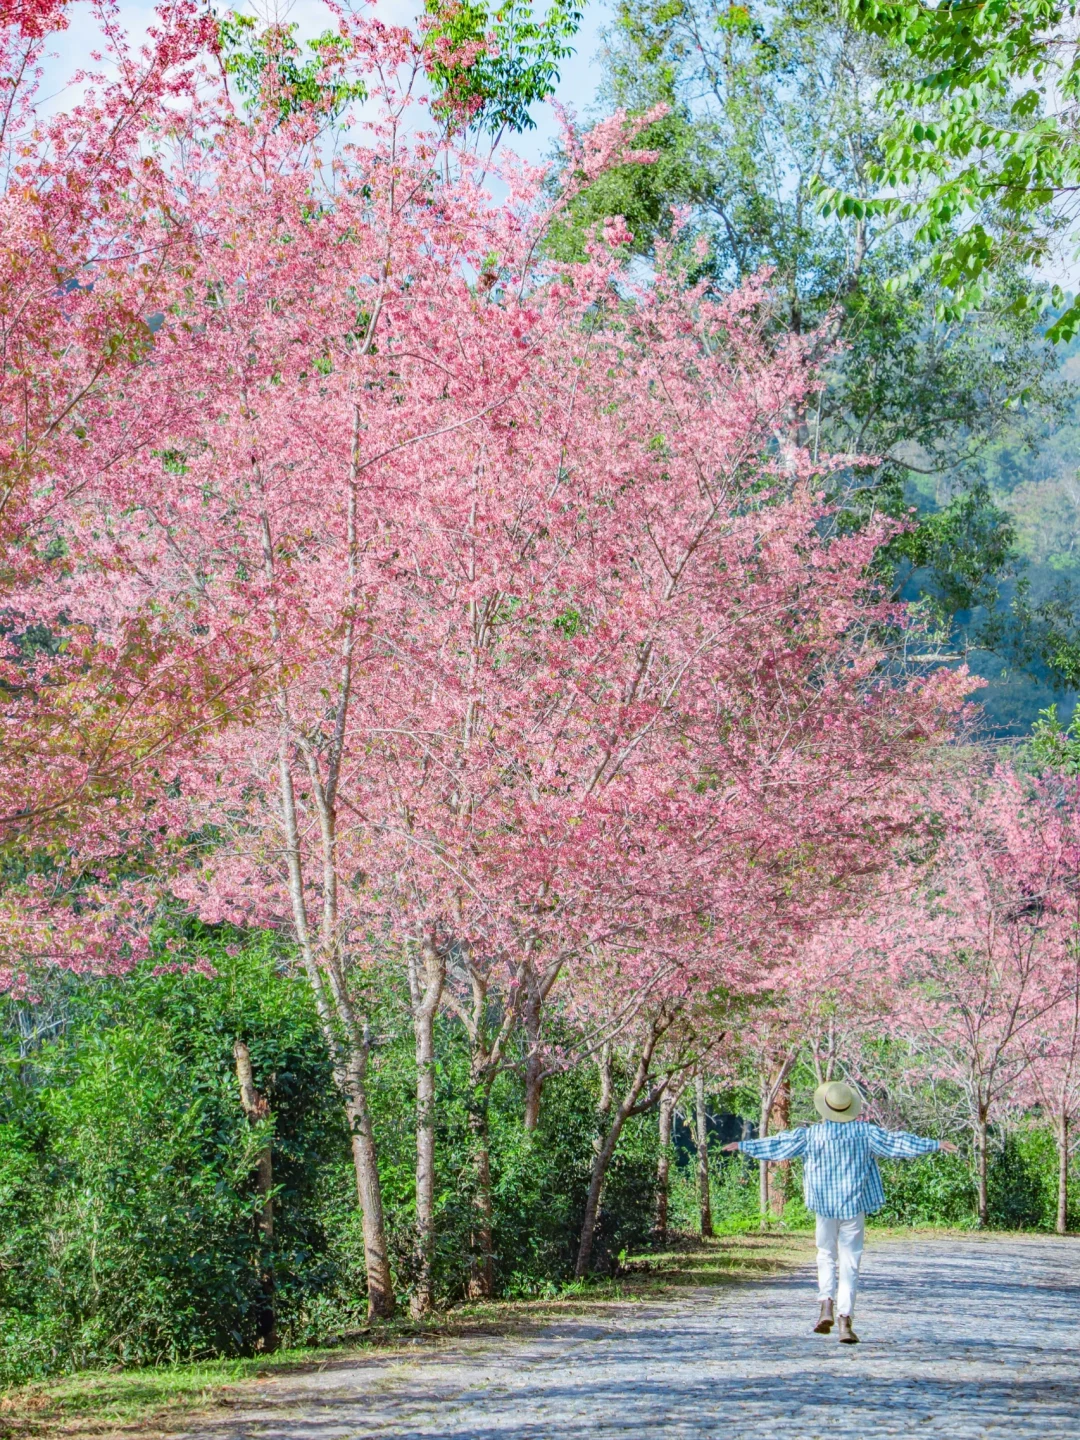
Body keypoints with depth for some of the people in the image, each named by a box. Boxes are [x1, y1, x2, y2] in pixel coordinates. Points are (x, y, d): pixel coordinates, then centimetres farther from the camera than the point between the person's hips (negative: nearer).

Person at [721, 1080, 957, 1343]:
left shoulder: (811, 1134, -5)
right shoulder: (864, 1132, -4)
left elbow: (778, 1145, 2)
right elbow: (897, 1142, 1)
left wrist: (743, 1146, 15)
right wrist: (935, 1145, 12)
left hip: (824, 1206, 0)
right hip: (854, 1206, 0)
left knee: (826, 1256, 18)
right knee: (850, 1264, 3)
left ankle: (827, 1307, 0)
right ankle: (844, 1320, -5)